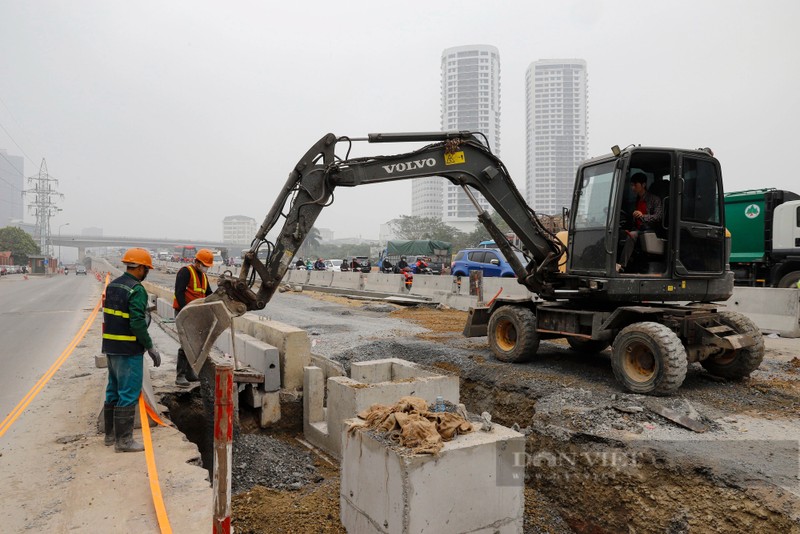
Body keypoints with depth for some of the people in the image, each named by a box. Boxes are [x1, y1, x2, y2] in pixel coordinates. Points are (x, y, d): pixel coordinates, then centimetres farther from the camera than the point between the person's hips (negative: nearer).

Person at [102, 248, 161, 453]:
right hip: (129, 350, -9)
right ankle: (123, 440, 4)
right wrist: (150, 347, -15)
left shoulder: (112, 285, 11)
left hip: (111, 347, 9)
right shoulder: (137, 290, -17)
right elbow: (137, 324, -23)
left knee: (113, 391, 18)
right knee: (128, 395, -2)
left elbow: (108, 316, 15)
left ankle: (110, 434, 29)